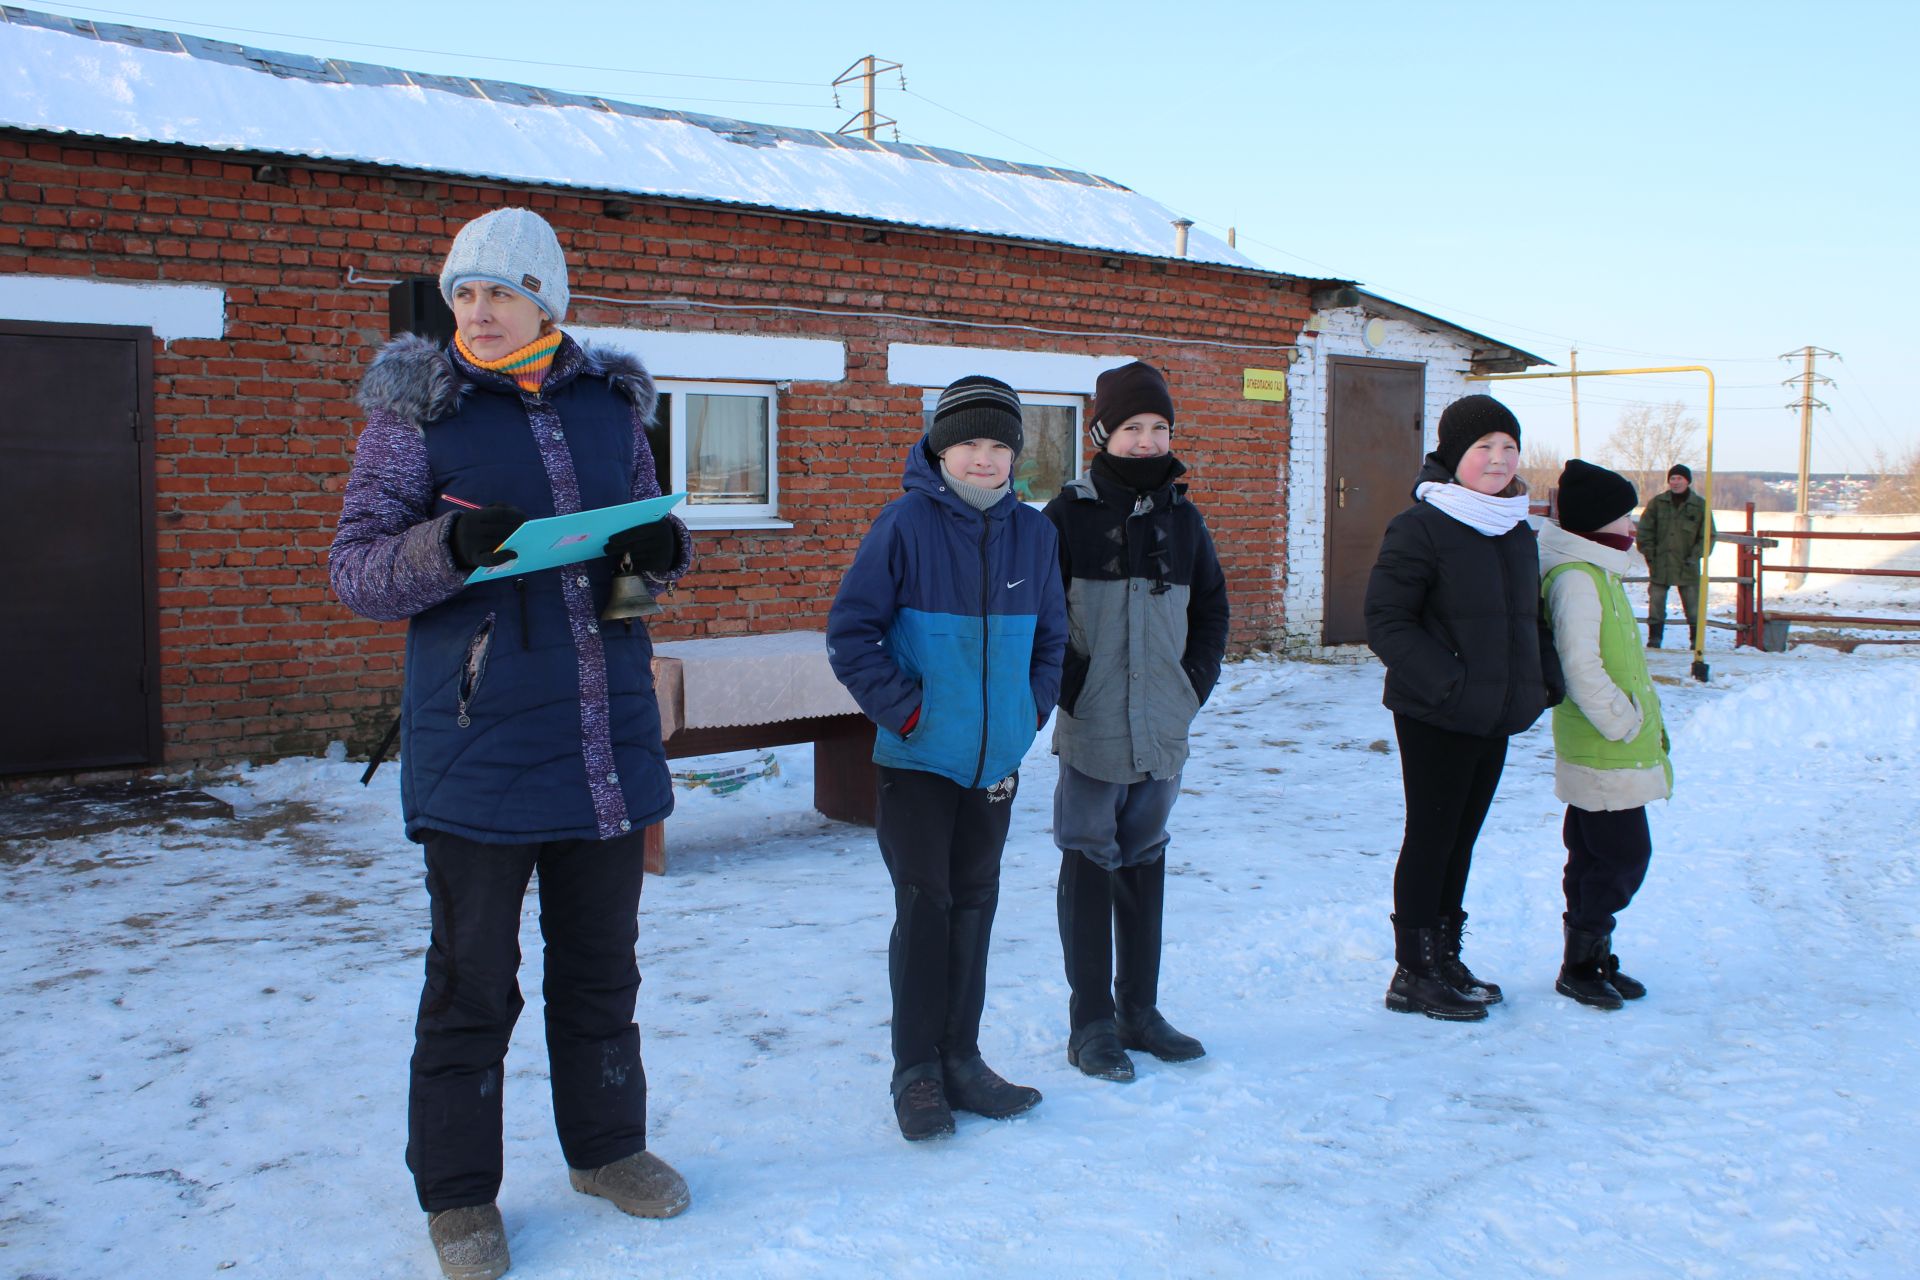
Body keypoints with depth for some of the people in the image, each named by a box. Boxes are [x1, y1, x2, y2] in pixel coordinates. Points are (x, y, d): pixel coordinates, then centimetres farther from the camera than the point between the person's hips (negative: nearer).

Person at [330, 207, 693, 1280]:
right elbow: (356, 568, -4)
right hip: (479, 743, -4)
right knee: (473, 979, 6)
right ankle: (458, 1193, 23)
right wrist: (449, 545, -23)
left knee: (602, 961, 17)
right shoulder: (417, 407, -2)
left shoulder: (610, 400, 8)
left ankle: (606, 1145, 35)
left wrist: (662, 548, -5)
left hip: (609, 733, 4)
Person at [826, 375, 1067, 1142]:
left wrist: (1031, 710, 5)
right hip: (918, 758, -4)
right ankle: (915, 1071, 14)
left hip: (997, 759, 5)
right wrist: (902, 707, -13)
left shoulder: (1032, 533, 3)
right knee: (924, 906, 1)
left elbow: (1051, 637, 15)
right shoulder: (907, 524, -11)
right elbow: (849, 631, -10)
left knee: (975, 904, 12)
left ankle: (961, 1059, 24)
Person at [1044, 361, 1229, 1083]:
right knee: (1090, 865, 2)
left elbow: (1211, 610, 16)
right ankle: (1092, 1023, 13)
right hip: (1092, 731, -4)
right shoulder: (1069, 516, -5)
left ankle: (1140, 1011, 26)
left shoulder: (1182, 518, 8)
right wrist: (1071, 689, -10)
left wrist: (1194, 684, 6)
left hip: (1164, 730, 5)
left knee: (1145, 863, 14)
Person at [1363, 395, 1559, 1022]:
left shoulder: (1517, 530, 12)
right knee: (1431, 838, 1)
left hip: (1495, 719, 7)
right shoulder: (1420, 527, -13)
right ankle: (1414, 973, 13)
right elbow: (1385, 622, -16)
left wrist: (1545, 678, 7)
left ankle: (1444, 958, 28)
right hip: (1435, 718, -7)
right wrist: (1448, 682, -22)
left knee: (1461, 837, 15)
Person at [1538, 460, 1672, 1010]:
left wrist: (1646, 717, 18)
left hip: (1613, 753, 10)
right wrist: (1624, 722, -18)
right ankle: (1579, 965, 5)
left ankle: (1593, 958, 25)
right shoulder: (1575, 579, -18)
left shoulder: (1599, 574, 16)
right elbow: (1581, 667, -25)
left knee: (1598, 857, 15)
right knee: (1622, 855, -5)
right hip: (1604, 755, -10)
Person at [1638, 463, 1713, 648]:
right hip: (1659, 564, 1)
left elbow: (1708, 535, 3)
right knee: (1656, 603, 5)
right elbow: (1645, 530, 6)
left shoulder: (1700, 505, 0)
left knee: (1693, 605, 3)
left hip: (1687, 566, -1)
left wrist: (1695, 556, -6)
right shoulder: (1657, 503, 3)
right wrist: (1649, 553, -2)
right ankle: (1654, 639, 12)